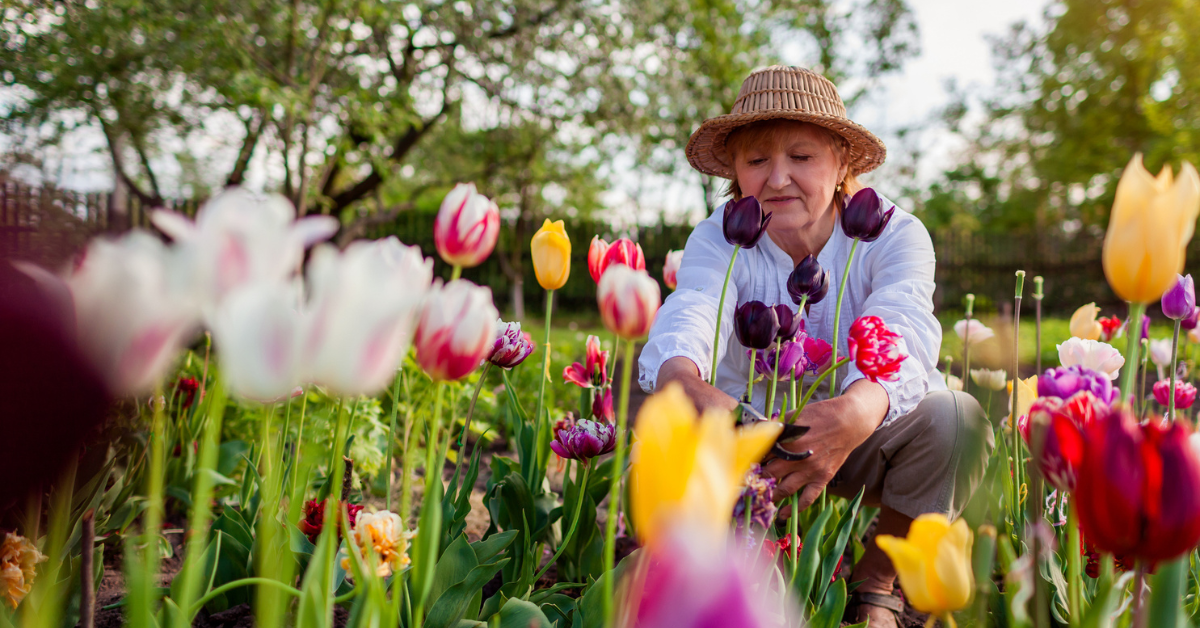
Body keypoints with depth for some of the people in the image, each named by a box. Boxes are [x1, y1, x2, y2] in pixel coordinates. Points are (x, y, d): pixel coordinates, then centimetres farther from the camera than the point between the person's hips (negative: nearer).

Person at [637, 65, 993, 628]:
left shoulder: (893, 235, -18)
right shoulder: (718, 240, -15)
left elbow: (902, 334, -39)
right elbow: (685, 319, -37)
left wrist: (856, 412, -63)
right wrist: (691, 391, -63)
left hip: (868, 439, 0)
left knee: (956, 418, -31)